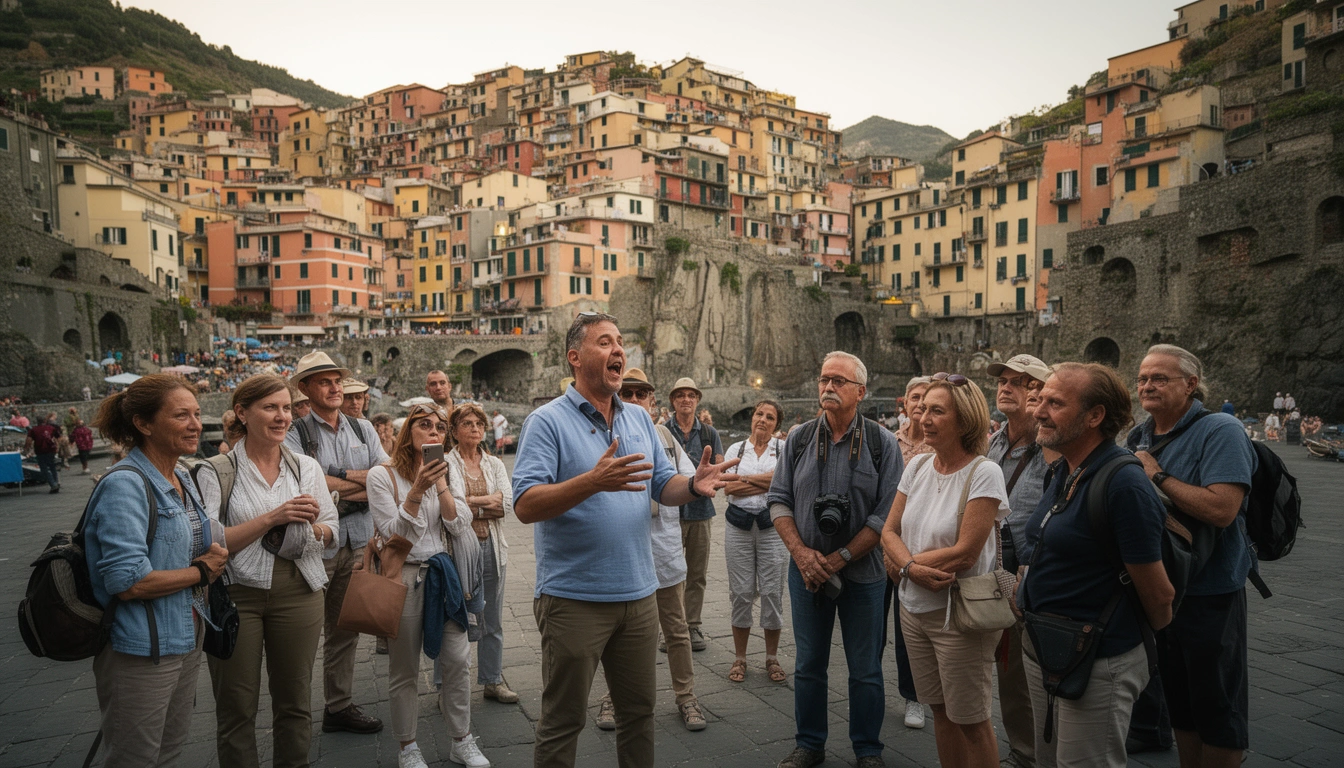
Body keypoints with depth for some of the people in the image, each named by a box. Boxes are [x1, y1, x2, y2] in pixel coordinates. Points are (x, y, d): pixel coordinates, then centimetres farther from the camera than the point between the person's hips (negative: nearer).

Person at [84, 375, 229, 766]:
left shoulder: (182, 478, 7)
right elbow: (128, 582, -25)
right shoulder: (125, 485, -19)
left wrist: (214, 557, 0)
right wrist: (201, 572, -13)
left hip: (185, 642, 8)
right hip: (141, 653, -8)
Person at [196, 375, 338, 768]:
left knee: (294, 701, 13)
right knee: (237, 706, 9)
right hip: (236, 593, -3)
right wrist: (271, 518, -21)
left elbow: (332, 530, 8)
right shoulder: (216, 471, -5)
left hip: (298, 591, 3)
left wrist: (310, 527, -13)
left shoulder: (307, 467, 6)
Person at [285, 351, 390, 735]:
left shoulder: (363, 429, 11)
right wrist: (361, 480, -7)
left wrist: (340, 482, -11)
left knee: (346, 629, 14)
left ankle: (339, 706, 25)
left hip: (358, 542, 5)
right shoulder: (296, 433, -5)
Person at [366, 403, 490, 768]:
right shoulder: (383, 474, -6)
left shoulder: (448, 470, 8)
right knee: (405, 670, 8)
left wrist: (441, 484, -12)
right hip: (403, 577, -4)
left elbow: (460, 528, -2)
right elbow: (393, 533, -12)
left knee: (458, 661, 3)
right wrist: (417, 490, -23)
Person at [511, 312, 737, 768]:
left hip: (638, 594, 6)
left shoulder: (640, 421, 10)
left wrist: (694, 486, -12)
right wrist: (593, 481, -33)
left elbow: (663, 486, 10)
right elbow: (525, 505, -20)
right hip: (574, 599, -6)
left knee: (638, 709, 18)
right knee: (562, 722, 7)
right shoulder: (547, 422, -10)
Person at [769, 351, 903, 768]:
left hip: (862, 573, -2)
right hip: (806, 571, 3)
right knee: (808, 664, 14)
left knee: (865, 670, 10)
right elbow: (779, 500, 3)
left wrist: (840, 558, -15)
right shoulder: (799, 439, 2)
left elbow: (887, 513, -10)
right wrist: (801, 552, -11)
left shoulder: (882, 444, -6)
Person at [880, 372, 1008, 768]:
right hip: (914, 607, 6)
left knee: (969, 720, 8)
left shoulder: (984, 473, -16)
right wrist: (913, 568, -17)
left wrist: (900, 564, -10)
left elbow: (965, 553, -20)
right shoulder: (918, 466, 3)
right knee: (940, 710, 18)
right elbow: (889, 532, 3)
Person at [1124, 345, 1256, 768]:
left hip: (1208, 593, -7)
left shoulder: (1220, 431, -15)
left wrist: (1157, 475, -23)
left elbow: (1221, 509, -29)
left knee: (1216, 706, 7)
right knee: (1178, 700, 20)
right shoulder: (1138, 436, 7)